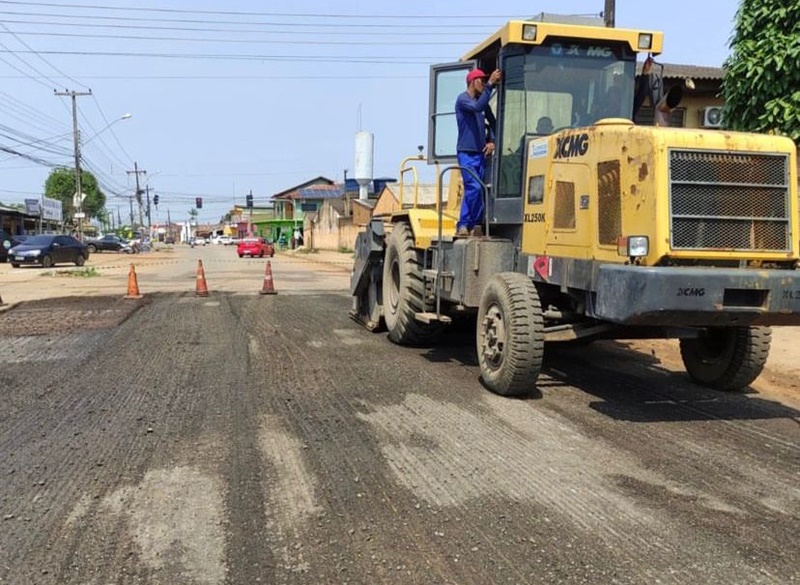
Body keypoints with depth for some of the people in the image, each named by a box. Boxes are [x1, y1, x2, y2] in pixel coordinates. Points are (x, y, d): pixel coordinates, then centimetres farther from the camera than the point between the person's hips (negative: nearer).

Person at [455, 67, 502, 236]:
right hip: (466, 153, -7)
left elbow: (492, 122, 23)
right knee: (474, 188, -17)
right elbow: (477, 107, -26)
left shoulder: (482, 101, 18)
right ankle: (463, 225, -10)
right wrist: (490, 85, -28)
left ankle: (474, 224, 7)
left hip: (481, 153, 7)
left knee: (476, 190, 4)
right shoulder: (462, 99, -5)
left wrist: (492, 141, 7)